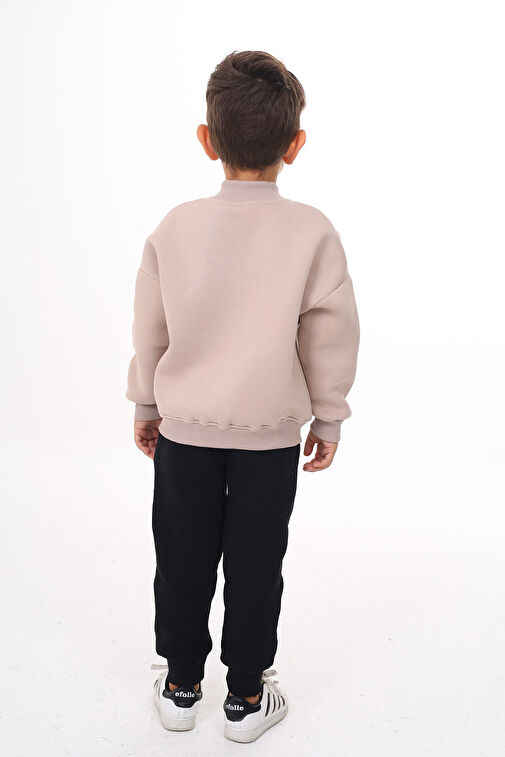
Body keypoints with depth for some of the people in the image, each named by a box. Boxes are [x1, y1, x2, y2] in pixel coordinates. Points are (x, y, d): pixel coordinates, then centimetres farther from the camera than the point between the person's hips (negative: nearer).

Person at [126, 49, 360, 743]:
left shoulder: (175, 228, -7)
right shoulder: (312, 232, -13)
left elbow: (150, 331, 2)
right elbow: (331, 336, -7)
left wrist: (147, 406, 16)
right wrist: (328, 418, 7)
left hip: (185, 426, 2)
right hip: (272, 431, -1)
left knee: (184, 560, 16)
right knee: (255, 564, 12)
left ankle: (181, 685, 33)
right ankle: (247, 697, 28)